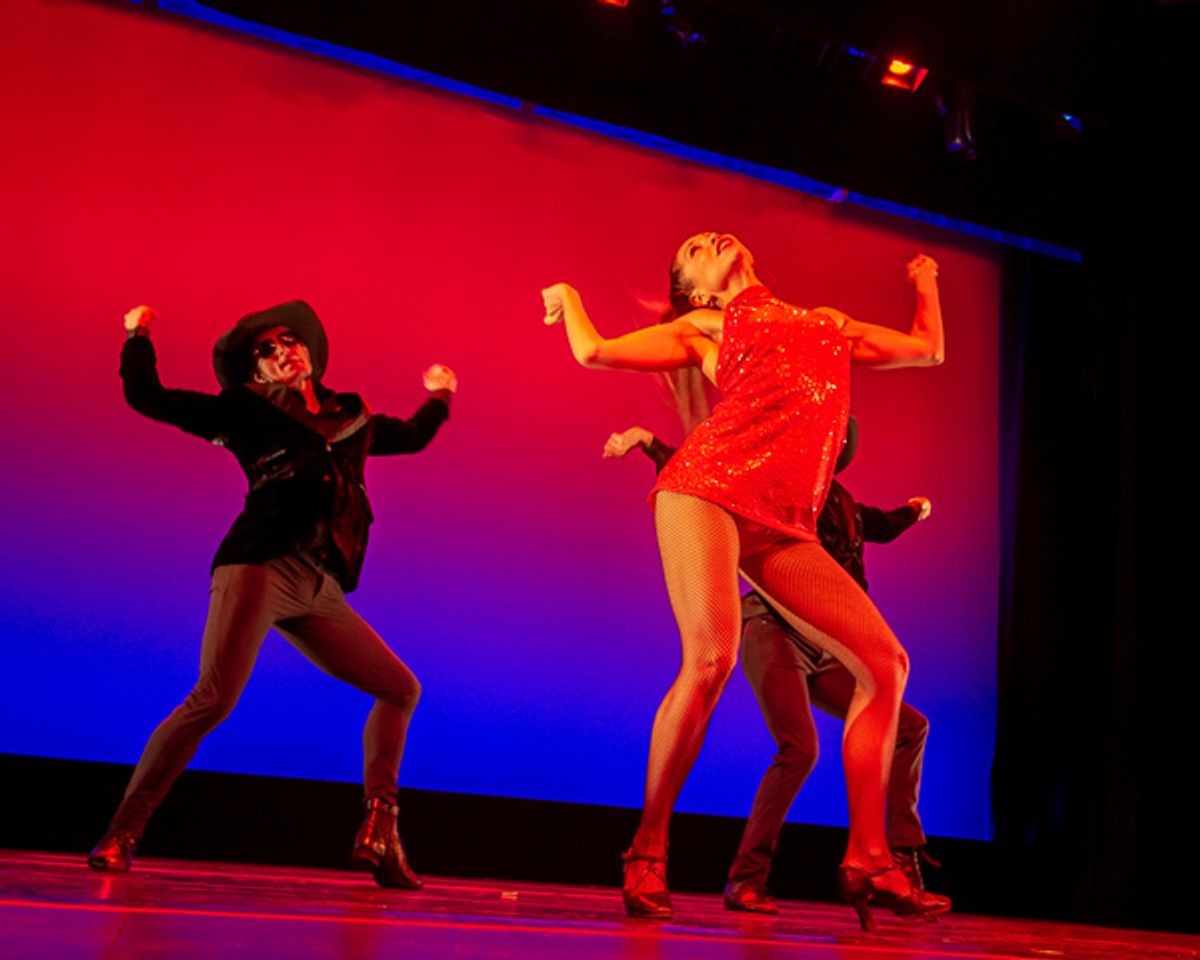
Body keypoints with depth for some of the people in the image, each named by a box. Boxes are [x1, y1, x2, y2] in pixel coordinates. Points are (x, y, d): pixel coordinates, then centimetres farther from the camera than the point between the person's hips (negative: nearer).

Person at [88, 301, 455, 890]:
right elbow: (147, 398, 11)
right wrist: (139, 336, 9)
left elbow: (413, 437, 42)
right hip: (261, 569, -5)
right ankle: (121, 833, -13)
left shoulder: (352, 417, 24)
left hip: (318, 591, 6)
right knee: (214, 699, -21)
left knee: (401, 690, 6)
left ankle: (377, 835, 8)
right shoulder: (246, 410, 12)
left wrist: (439, 395, 48)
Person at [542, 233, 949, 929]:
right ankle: (647, 850, -10)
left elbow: (929, 349, 40)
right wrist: (568, 295, 37)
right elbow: (595, 350, 18)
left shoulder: (832, 321, 32)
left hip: (785, 525, 5)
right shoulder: (702, 328, 21)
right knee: (711, 657, -24)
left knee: (885, 662, -7)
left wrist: (925, 282, 54)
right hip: (709, 486, -4)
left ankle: (867, 860, -2)